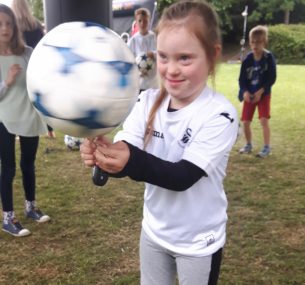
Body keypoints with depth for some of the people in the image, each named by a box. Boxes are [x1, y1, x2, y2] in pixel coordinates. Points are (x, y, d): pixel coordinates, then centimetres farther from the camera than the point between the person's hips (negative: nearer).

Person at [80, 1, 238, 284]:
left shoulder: (220, 114, -23)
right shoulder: (147, 101, -8)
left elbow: (183, 176, -29)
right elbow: (125, 154, -16)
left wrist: (129, 160, -44)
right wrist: (102, 153, -39)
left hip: (198, 241, -4)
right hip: (153, 231, 4)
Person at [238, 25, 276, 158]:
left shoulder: (269, 58, -12)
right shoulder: (247, 59, -5)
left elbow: (272, 78, -12)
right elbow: (242, 78, -2)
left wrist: (260, 92, -21)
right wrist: (245, 92, -19)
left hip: (263, 94, -3)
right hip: (249, 94, 3)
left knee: (264, 120, -14)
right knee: (245, 121, 4)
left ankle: (267, 147, 0)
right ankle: (249, 145, 26)